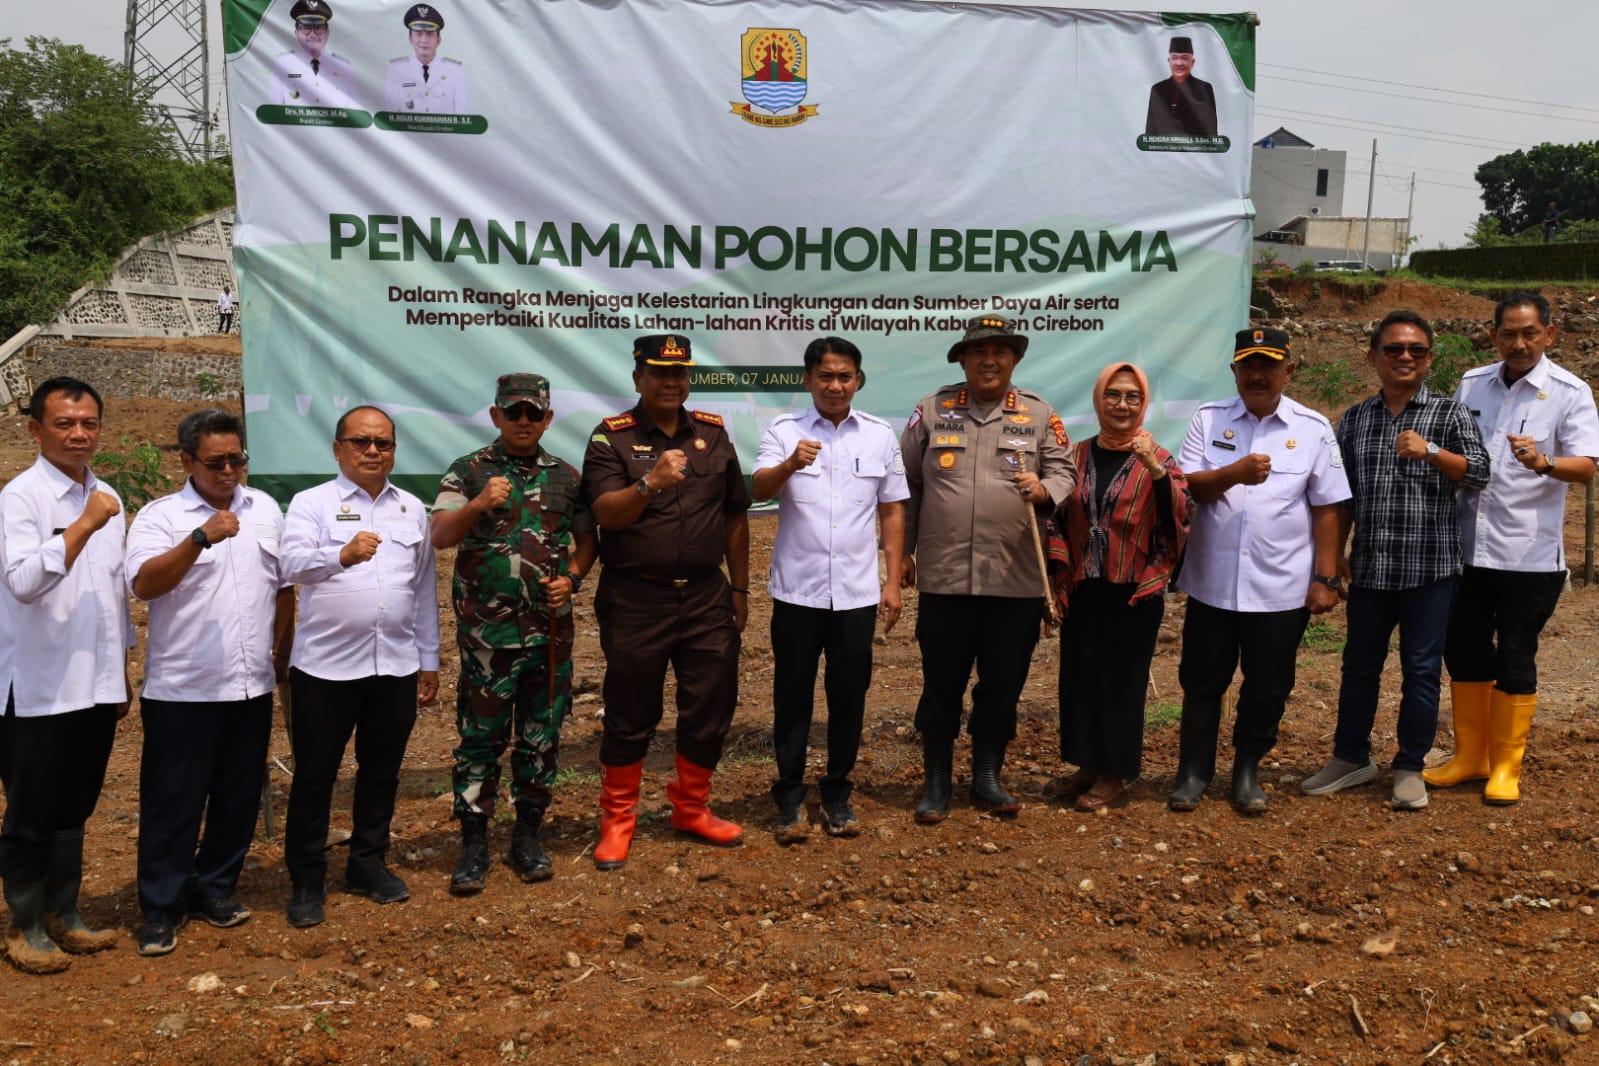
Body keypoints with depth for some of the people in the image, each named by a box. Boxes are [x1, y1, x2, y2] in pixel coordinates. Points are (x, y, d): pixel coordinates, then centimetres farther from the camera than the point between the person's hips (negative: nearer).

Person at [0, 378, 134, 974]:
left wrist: (123, 675, 17)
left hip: (96, 684, 6)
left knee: (73, 811, 17)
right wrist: (85, 525, -26)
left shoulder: (107, 499, 9)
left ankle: (63, 915, 30)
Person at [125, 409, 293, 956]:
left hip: (251, 686, 5)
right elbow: (144, 583, -21)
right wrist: (201, 538, -32)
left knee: (238, 797, 13)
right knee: (173, 803, 3)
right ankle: (161, 908, 16)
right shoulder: (159, 517, -5)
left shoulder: (265, 509, 9)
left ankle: (214, 888, 29)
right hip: (182, 690, -4)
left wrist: (282, 654, 16)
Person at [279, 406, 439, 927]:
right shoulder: (312, 503, -1)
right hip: (326, 666, -4)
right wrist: (342, 556, -41)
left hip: (396, 665, 4)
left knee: (382, 769, 14)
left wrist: (429, 659, 15)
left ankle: (368, 863, 30)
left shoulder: (412, 509, 12)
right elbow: (294, 564, -20)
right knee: (315, 773, 5)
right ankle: (306, 879, 19)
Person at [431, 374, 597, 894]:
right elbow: (440, 535, -10)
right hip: (487, 632, -3)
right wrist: (478, 505, -28)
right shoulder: (468, 471, 1)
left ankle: (528, 836, 24)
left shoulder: (566, 476, 9)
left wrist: (572, 577, -4)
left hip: (551, 630, 3)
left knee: (542, 737, 10)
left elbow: (587, 538, 15)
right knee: (481, 738, 3)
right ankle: (473, 846, 13)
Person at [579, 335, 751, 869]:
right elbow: (606, 514, -15)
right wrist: (651, 484, -32)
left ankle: (691, 808, 28)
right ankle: (617, 821, 21)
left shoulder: (713, 434, 9)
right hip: (635, 600, -3)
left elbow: (735, 516, 13)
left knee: (710, 707, 8)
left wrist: (739, 588, 13)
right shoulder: (611, 438, -2)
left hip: (706, 596, 4)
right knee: (631, 715, 5)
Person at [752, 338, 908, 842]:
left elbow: (892, 511, 9)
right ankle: (789, 796, 19)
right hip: (797, 591, -2)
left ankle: (837, 794, 24)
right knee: (793, 694, 7)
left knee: (849, 695, 9)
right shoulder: (783, 431, -2)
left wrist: (893, 582, 4)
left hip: (857, 592, 2)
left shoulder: (880, 435, 5)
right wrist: (790, 464, -39)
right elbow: (759, 490, -18)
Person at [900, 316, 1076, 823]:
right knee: (941, 683, 6)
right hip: (944, 576, -1)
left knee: (1002, 684, 10)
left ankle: (987, 778, 27)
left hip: (1017, 578, 1)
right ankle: (936, 783, 20)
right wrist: (903, 551, 6)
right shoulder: (932, 410, 5)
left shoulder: (1039, 414, 7)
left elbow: (1064, 470, 4)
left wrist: (1045, 490, -19)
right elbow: (908, 485, 7)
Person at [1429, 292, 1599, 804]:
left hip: (1529, 553, -4)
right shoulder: (1472, 384, 8)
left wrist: (1544, 463, -35)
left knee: (1515, 658, 4)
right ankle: (1470, 756, 26)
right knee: (1464, 651, 11)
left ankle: (1506, 766, 18)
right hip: (1467, 546, 4)